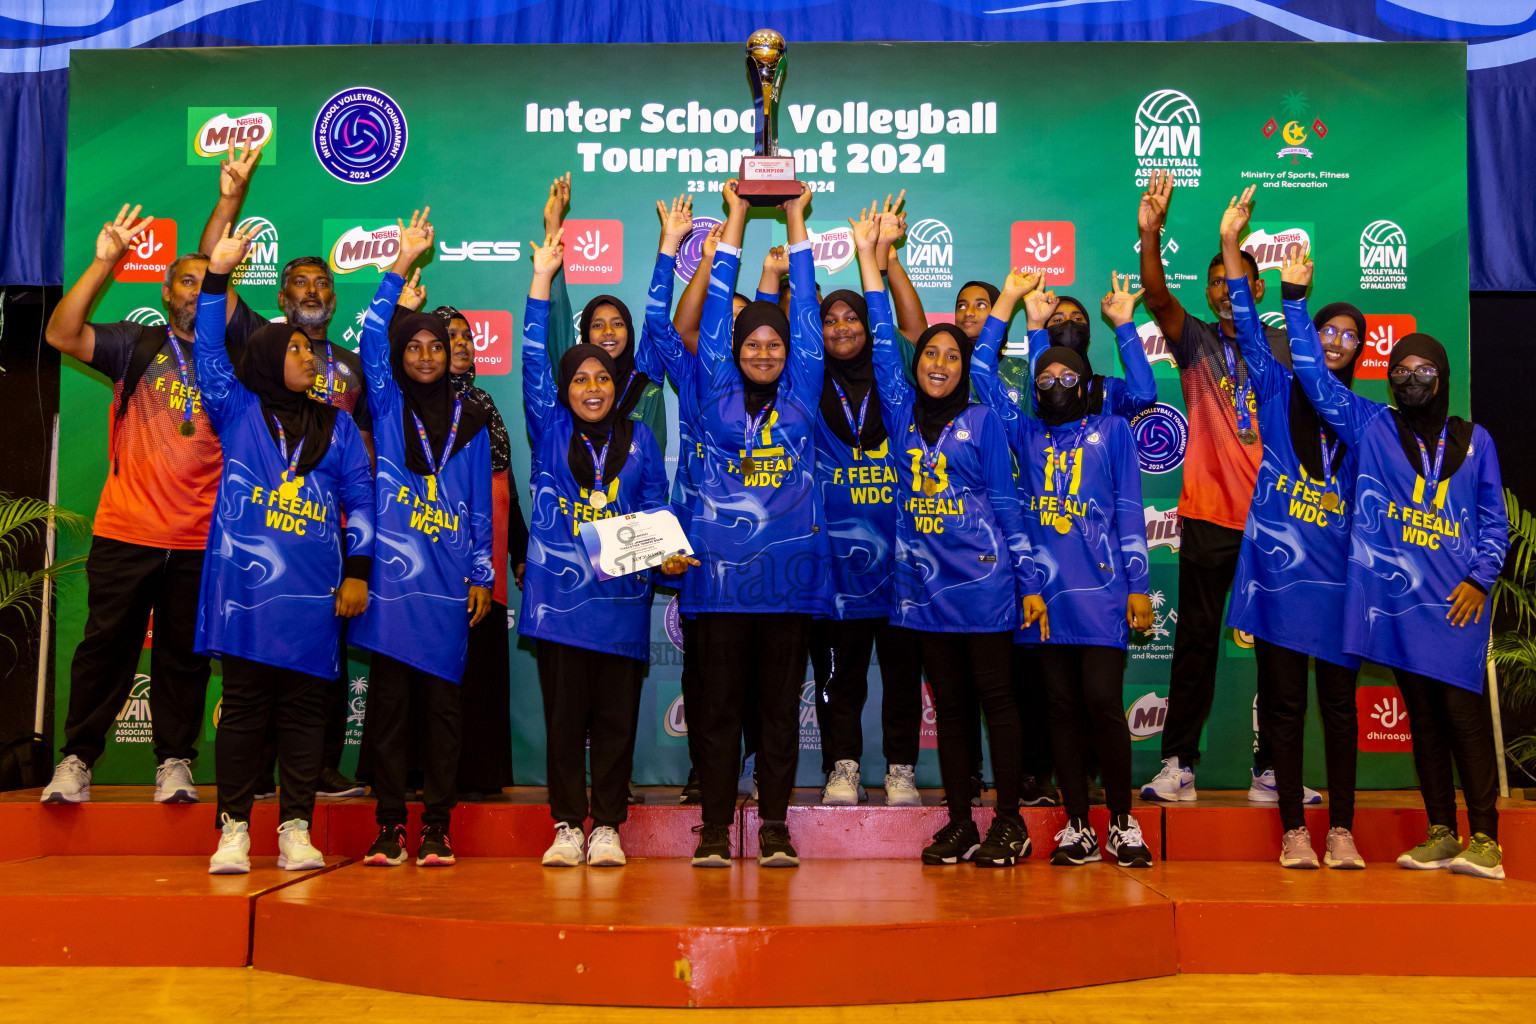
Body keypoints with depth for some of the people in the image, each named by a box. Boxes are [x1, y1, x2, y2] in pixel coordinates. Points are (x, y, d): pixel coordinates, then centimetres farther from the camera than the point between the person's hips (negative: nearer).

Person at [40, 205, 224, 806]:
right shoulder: (137, 345, 4)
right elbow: (61, 335, -7)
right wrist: (104, 264, -15)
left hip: (201, 540, 1)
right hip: (125, 531, -1)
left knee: (185, 654, 7)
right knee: (106, 644, 3)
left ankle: (175, 762, 16)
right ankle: (76, 759, 14)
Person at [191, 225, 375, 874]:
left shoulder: (336, 425, 15)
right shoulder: (238, 412, 12)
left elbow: (360, 498, 11)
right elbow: (208, 352, 0)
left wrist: (358, 571, 2)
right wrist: (216, 278, -8)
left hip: (314, 590, 2)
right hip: (245, 583, -1)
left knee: (304, 709, 3)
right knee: (244, 705, 0)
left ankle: (296, 830, 8)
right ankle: (233, 829, 6)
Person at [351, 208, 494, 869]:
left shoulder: (469, 421, 14)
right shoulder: (387, 406, 10)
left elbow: (481, 505, 12)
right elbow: (372, 335, -3)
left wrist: (482, 574, 7)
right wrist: (401, 265, -5)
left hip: (448, 582, 1)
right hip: (392, 574, -1)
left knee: (442, 702, 3)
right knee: (388, 702, 1)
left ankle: (437, 827, 9)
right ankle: (389, 826, 8)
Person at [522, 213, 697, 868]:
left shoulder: (639, 440, 10)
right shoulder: (550, 431, 8)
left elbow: (656, 514, 11)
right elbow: (533, 356, 2)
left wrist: (669, 558, -9)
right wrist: (543, 275, -1)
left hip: (621, 597, 0)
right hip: (558, 592, 0)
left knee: (616, 717, 3)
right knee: (563, 715, 4)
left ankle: (607, 826, 14)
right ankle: (567, 826, 14)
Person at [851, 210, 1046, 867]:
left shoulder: (982, 420, 1)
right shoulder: (903, 415, 10)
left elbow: (1007, 502, 1)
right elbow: (882, 343, 8)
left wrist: (1028, 583, -3)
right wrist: (866, 254, 9)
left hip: (982, 578, -4)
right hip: (925, 581, 4)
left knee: (995, 697, 1)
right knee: (947, 704, 9)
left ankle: (1009, 824, 8)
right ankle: (959, 825, 16)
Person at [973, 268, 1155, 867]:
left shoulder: (1112, 430, 9)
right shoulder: (1026, 434, 15)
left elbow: (1130, 512, 6)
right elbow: (981, 373, 12)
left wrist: (1138, 586, 0)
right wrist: (1008, 301, 10)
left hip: (1101, 591, -3)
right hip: (1045, 588, 3)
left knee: (1103, 702, -8)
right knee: (1063, 707, 5)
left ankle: (1123, 823, 6)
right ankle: (1077, 826, 13)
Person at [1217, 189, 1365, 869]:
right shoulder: (1280, 390, 8)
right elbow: (1248, 328, -2)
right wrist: (1230, 245, -10)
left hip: (1337, 573, 2)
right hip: (1278, 564, -2)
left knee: (1339, 703, 3)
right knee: (1284, 701, 2)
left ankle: (1341, 831, 11)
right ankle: (1293, 831, 10)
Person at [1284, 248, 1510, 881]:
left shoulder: (1473, 440, 13)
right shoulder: (1369, 426, 10)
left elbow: (1494, 519, 12)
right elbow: (1313, 373, 4)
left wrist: (1479, 579, -2)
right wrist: (1294, 299, -2)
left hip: (1455, 598, -1)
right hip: (1394, 594, 1)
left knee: (1464, 711, -7)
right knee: (1422, 716, 7)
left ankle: (1484, 840, -2)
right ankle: (1441, 835, 14)